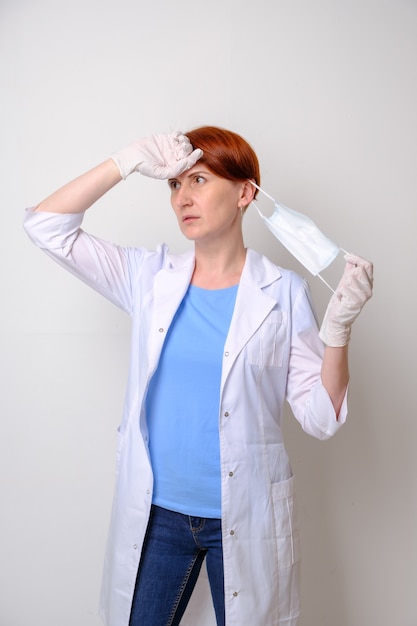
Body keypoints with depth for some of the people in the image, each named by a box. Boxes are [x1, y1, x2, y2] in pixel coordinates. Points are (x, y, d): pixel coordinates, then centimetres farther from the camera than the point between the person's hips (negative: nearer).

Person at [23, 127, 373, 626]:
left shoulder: (282, 293, -7)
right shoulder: (152, 277, 0)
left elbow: (320, 419, -9)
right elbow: (46, 225, -4)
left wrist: (339, 325, -22)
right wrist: (127, 161, -12)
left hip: (244, 520, -2)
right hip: (156, 513, 2)